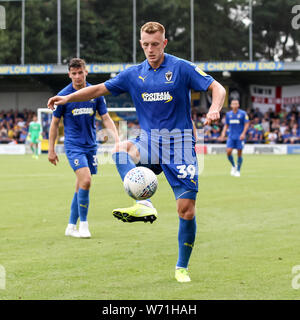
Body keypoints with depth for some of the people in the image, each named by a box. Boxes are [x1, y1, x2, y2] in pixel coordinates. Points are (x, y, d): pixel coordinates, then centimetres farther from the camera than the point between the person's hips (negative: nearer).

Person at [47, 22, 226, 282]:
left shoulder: (181, 68, -5)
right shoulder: (134, 74, 7)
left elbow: (217, 88, -7)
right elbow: (101, 89, 15)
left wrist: (215, 109, -29)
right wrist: (67, 98, 4)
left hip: (179, 145, -4)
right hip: (149, 144, 4)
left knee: (187, 210, -7)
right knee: (121, 148, -29)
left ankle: (182, 267, 11)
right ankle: (143, 205, -39)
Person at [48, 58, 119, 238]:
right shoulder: (64, 95, -5)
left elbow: (106, 118, 7)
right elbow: (55, 123, 3)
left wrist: (116, 137, -8)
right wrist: (51, 149, 3)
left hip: (91, 145, 4)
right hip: (73, 145, -4)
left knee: (81, 187, 8)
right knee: (85, 181, -20)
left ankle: (71, 227, 19)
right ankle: (83, 225, -10)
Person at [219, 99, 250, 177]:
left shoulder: (243, 113, -3)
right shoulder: (228, 114, 9)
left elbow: (247, 124, -5)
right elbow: (226, 125, 17)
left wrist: (243, 133, -17)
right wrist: (223, 133, 2)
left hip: (240, 137, -3)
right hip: (231, 136, 3)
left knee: (239, 153, -1)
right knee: (228, 151, -10)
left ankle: (238, 170, 13)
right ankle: (233, 166, 14)